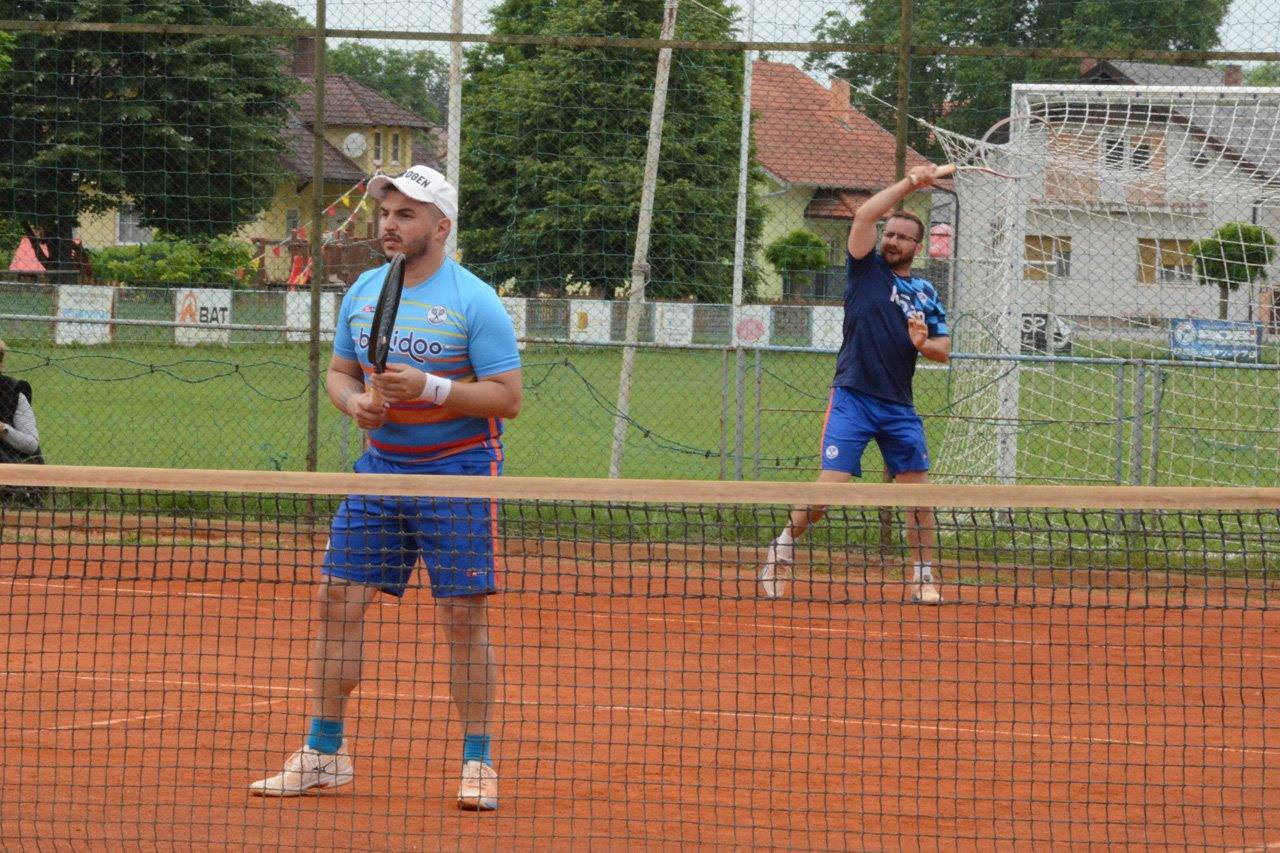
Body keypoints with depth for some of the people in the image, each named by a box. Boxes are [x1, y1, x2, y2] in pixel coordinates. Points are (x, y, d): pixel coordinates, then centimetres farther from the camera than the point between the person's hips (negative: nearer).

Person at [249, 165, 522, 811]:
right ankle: (323, 754, 10)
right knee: (337, 602, 1)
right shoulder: (363, 292, 8)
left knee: (463, 618, -4)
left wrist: (430, 387, -23)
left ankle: (478, 764, 4)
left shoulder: (474, 302, -10)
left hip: (456, 473, -5)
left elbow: (508, 396, -12)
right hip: (380, 465, 5)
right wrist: (356, 402, -5)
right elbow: (339, 371, 18)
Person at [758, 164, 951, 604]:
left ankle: (923, 577, 12)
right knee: (830, 485, -11)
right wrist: (907, 184, -5)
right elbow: (864, 215, -9)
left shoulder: (925, 294, 15)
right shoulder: (867, 269, 5)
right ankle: (783, 549, 11)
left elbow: (944, 349, 12)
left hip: (899, 406, 4)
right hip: (853, 398, -4)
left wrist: (924, 344, -10)